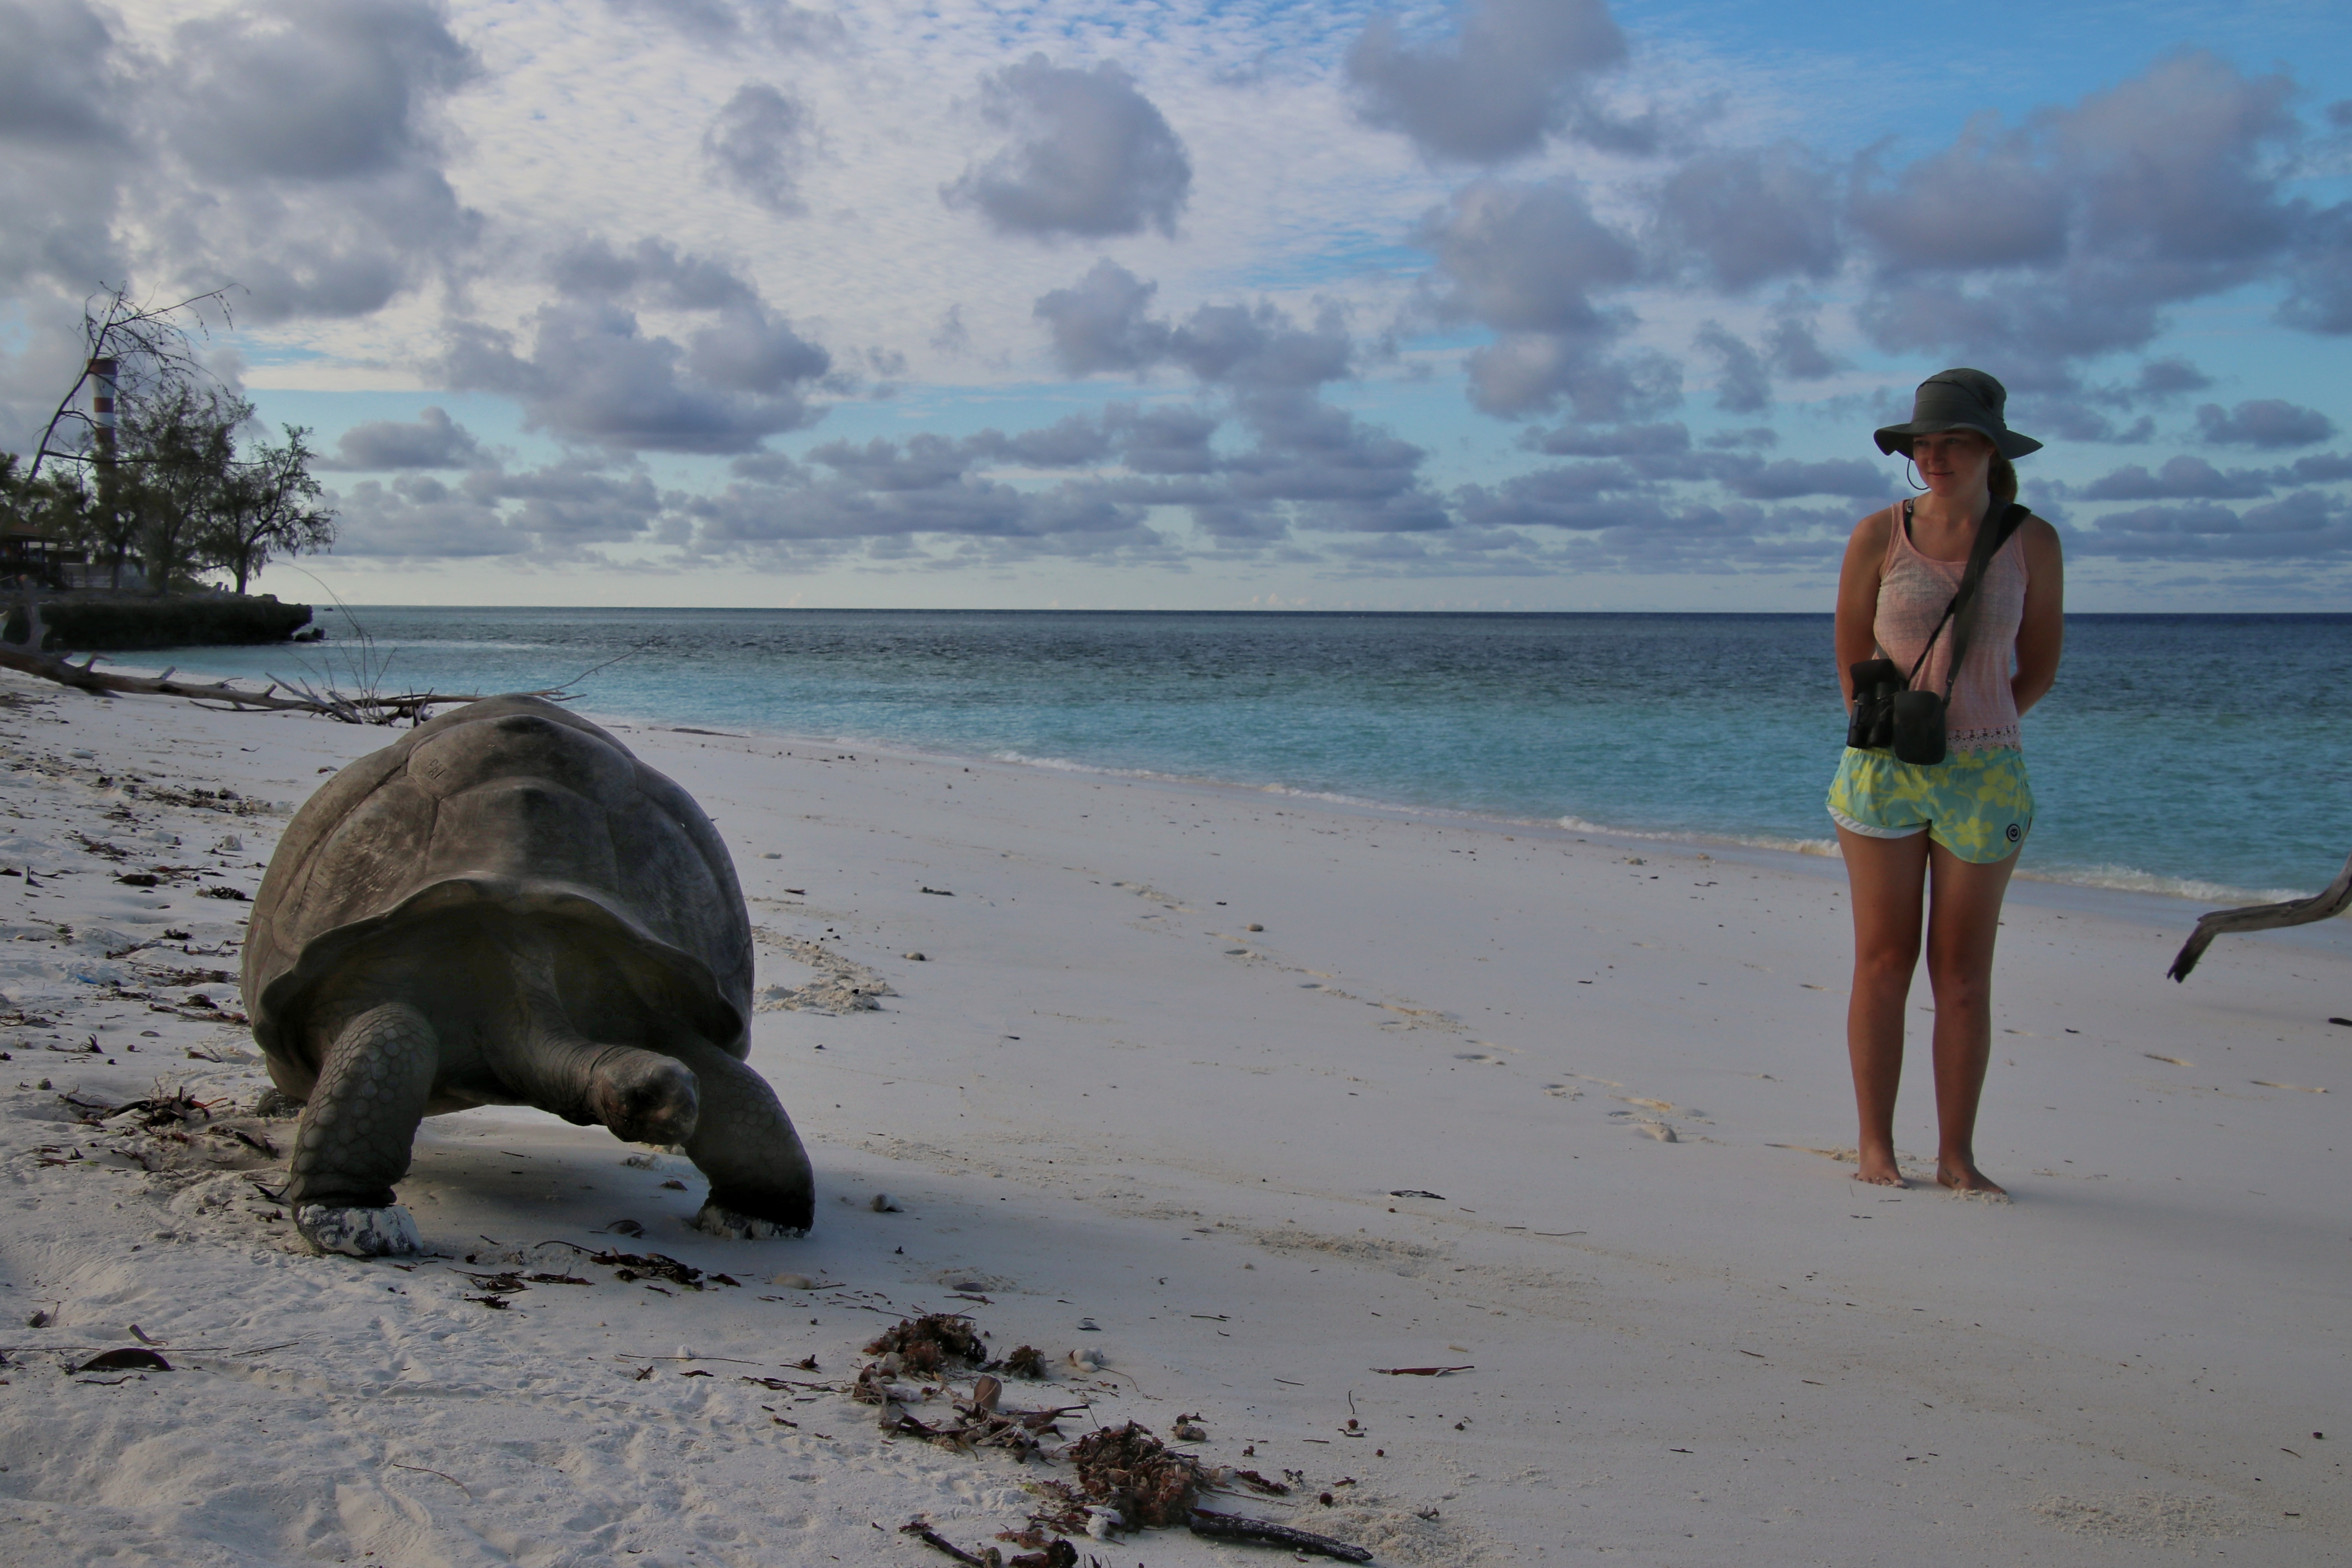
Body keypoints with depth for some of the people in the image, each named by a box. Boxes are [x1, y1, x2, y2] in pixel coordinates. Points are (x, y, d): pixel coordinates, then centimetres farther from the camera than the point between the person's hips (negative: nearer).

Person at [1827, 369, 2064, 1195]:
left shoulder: (2032, 543, -1)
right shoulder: (1878, 537, -3)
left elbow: (2039, 666, 8)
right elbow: (1851, 657, 7)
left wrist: (1968, 733, 5)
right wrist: (1885, 740, 5)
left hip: (1984, 778, 1)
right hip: (1883, 772, 0)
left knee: (1964, 974, 4)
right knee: (1883, 961, 2)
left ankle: (1957, 1154, 12)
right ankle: (1876, 1145, 11)